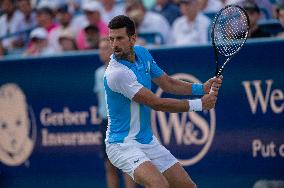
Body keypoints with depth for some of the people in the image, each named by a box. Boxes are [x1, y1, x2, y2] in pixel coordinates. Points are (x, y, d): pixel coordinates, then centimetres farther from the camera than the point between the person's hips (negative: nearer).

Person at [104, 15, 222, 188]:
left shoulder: (142, 53, 2)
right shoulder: (116, 73, -24)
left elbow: (168, 83, 14)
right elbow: (157, 104, -21)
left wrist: (202, 88, -2)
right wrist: (198, 104, -15)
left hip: (148, 141, 8)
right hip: (123, 145, -8)